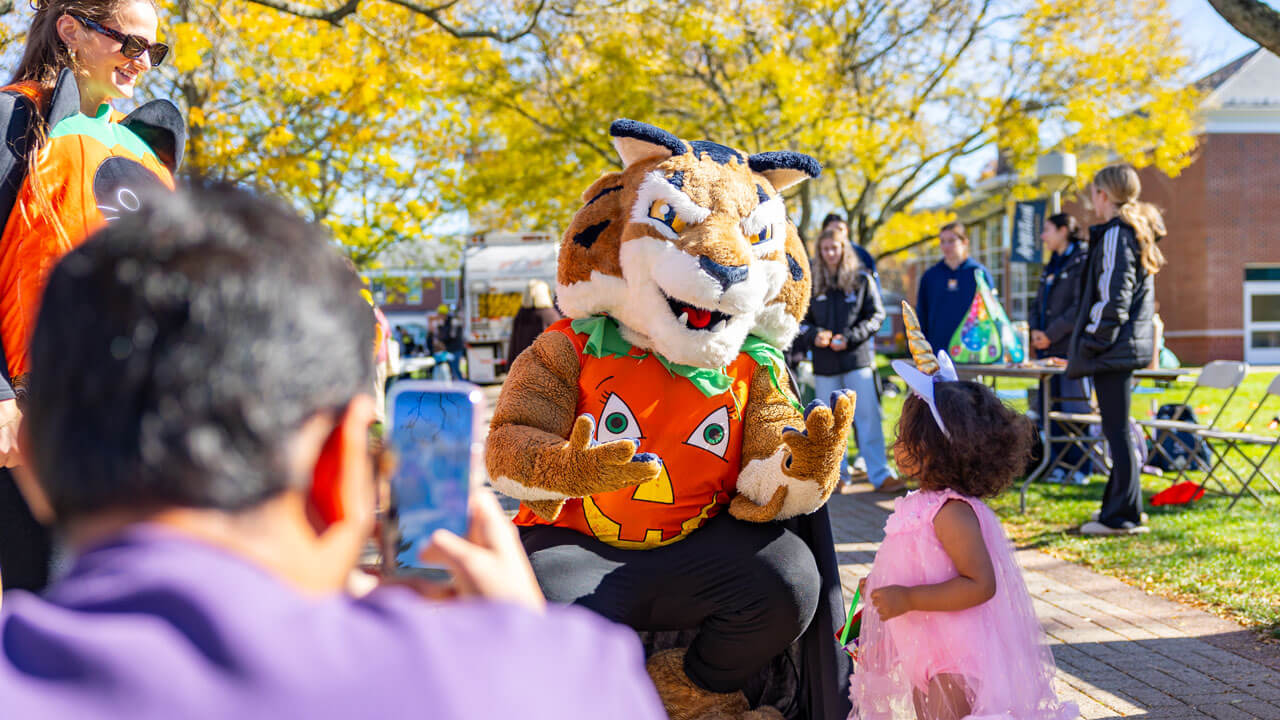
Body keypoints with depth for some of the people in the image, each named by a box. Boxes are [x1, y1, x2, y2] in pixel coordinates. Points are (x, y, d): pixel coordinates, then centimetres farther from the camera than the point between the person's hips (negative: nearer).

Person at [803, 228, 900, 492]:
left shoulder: (861, 279, 2)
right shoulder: (813, 283, 7)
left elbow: (876, 315, 2)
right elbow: (803, 320, 12)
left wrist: (849, 337, -11)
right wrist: (814, 335, -10)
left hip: (858, 358, -2)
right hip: (824, 362, 2)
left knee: (868, 416, -6)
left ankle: (880, 474, -4)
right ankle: (838, 474, 18)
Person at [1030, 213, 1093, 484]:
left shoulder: (1083, 261, -7)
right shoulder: (1051, 266, 20)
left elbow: (1081, 307, -15)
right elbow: (1039, 303, 23)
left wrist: (1051, 334, -15)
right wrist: (1036, 330, 4)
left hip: (1072, 348, -8)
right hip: (1048, 349, 8)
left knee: (1075, 408, -5)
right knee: (1050, 409, 8)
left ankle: (1080, 469, 0)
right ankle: (1058, 465, 15)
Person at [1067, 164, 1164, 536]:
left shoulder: (1114, 234, -14)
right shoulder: (1138, 233, 16)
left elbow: (1112, 298, -21)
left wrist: (1091, 343, -15)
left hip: (1114, 348, -10)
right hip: (1132, 344, 10)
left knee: (1116, 429, -6)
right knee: (1119, 427, 16)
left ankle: (1122, 515, -3)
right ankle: (1123, 505, 24)